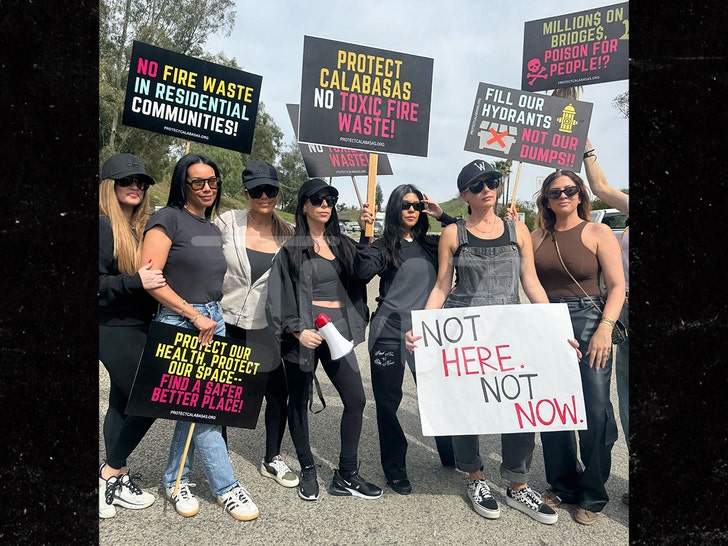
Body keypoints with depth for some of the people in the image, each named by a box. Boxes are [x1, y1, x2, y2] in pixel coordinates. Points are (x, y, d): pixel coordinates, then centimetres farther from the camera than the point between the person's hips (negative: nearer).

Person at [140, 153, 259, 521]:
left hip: (213, 321, 7)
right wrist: (195, 315, -16)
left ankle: (175, 481, 27)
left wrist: (213, 316, 8)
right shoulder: (168, 219, -8)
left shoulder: (213, 229, 14)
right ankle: (226, 487, 11)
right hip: (179, 323, -7)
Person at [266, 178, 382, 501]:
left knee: (355, 399, -2)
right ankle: (307, 471, 26)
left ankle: (346, 475, 12)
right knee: (299, 402, 7)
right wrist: (297, 331, -17)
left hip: (338, 328, 4)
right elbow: (279, 294, -5)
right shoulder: (291, 248, -1)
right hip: (303, 332, -3)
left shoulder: (343, 245, 12)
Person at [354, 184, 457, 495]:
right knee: (388, 402, 6)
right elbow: (364, 272, -16)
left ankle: (450, 455, 36)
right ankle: (394, 470, 24)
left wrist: (443, 217, 4)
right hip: (389, 333, -3)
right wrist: (364, 234, -20)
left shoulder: (432, 245, 10)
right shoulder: (384, 245, 0)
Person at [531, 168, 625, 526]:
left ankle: (592, 494, 14)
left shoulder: (598, 232, 2)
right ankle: (561, 485, 25)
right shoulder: (537, 237, 10)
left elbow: (617, 285, -3)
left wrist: (605, 328, -15)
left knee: (595, 409, -5)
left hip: (587, 322, -3)